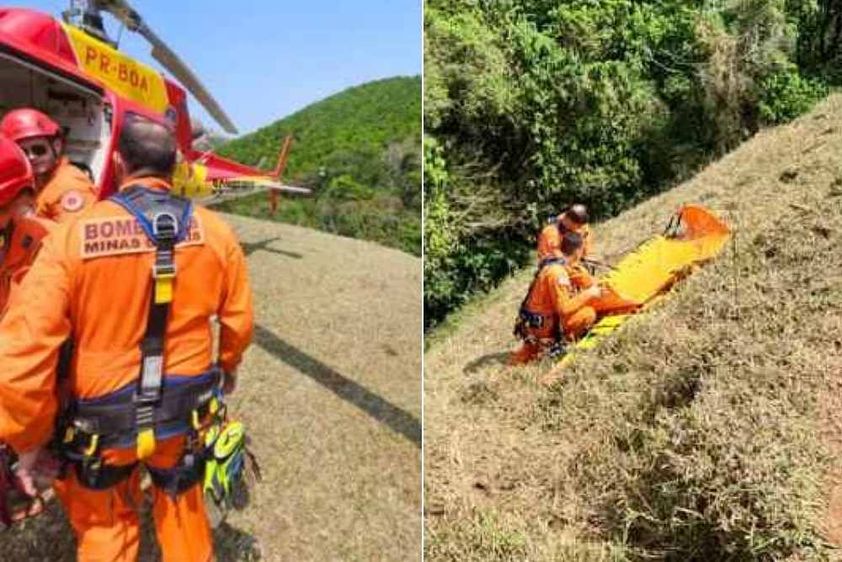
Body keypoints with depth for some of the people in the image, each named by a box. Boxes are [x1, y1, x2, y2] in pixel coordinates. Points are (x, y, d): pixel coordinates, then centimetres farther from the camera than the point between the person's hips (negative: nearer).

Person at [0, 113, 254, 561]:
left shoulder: (71, 236, -19)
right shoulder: (215, 232, -10)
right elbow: (239, 319, 1)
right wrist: (228, 364, 22)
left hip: (103, 420, -1)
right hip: (185, 411, 2)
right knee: (182, 510, 27)